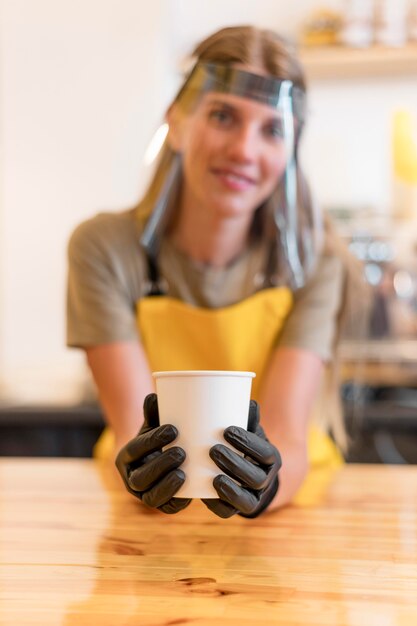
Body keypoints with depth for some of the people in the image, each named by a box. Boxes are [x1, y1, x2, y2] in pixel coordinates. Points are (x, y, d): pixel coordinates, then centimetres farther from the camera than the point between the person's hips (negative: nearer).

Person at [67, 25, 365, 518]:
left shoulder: (314, 259, -7)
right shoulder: (103, 249, -9)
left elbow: (286, 433, -17)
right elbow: (132, 426, -16)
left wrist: (262, 482, -38)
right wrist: (144, 471, -37)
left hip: (288, 510, 0)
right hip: (150, 518, 0)